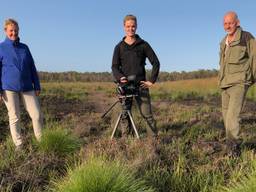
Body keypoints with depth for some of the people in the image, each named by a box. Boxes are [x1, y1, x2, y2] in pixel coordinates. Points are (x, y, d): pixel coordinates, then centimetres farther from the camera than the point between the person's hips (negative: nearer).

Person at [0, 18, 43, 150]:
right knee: (14, 117, 3)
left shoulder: (24, 48, 11)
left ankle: (41, 141, 14)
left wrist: (37, 86, 9)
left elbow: (32, 68, 13)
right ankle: (18, 145, 15)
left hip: (27, 88, 3)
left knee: (37, 115, -2)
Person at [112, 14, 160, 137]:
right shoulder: (119, 47, 10)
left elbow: (155, 62, 6)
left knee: (147, 114, -5)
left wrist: (152, 81, -2)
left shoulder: (143, 45, 7)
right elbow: (115, 66, 2)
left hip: (141, 85, -1)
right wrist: (119, 77, -18)